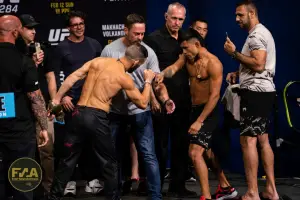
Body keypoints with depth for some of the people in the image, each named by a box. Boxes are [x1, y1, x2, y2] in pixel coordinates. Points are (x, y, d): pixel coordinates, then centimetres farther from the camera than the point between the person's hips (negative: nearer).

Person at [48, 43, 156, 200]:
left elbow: (73, 77, 5)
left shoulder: (99, 61, 10)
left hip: (79, 114, 5)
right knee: (109, 164, 10)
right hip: (97, 118, -5)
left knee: (68, 160, 14)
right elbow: (143, 103, 6)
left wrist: (57, 99, 9)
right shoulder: (125, 79, -2)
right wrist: (148, 81, 18)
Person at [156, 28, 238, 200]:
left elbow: (215, 95, -22)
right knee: (206, 151, 20)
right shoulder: (187, 57, 4)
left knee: (196, 153, -16)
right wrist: (163, 74, -39)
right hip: (195, 108, 9)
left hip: (209, 111, -9)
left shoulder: (213, 63, -19)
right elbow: (174, 68, -14)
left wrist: (199, 121, -25)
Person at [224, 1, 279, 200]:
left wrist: (234, 53, -16)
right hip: (263, 91, 11)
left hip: (256, 92, -11)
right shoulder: (260, 33, 20)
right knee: (262, 140, 13)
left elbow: (258, 64, -24)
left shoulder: (256, 34, -13)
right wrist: (238, 73, 12)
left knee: (248, 140, -11)